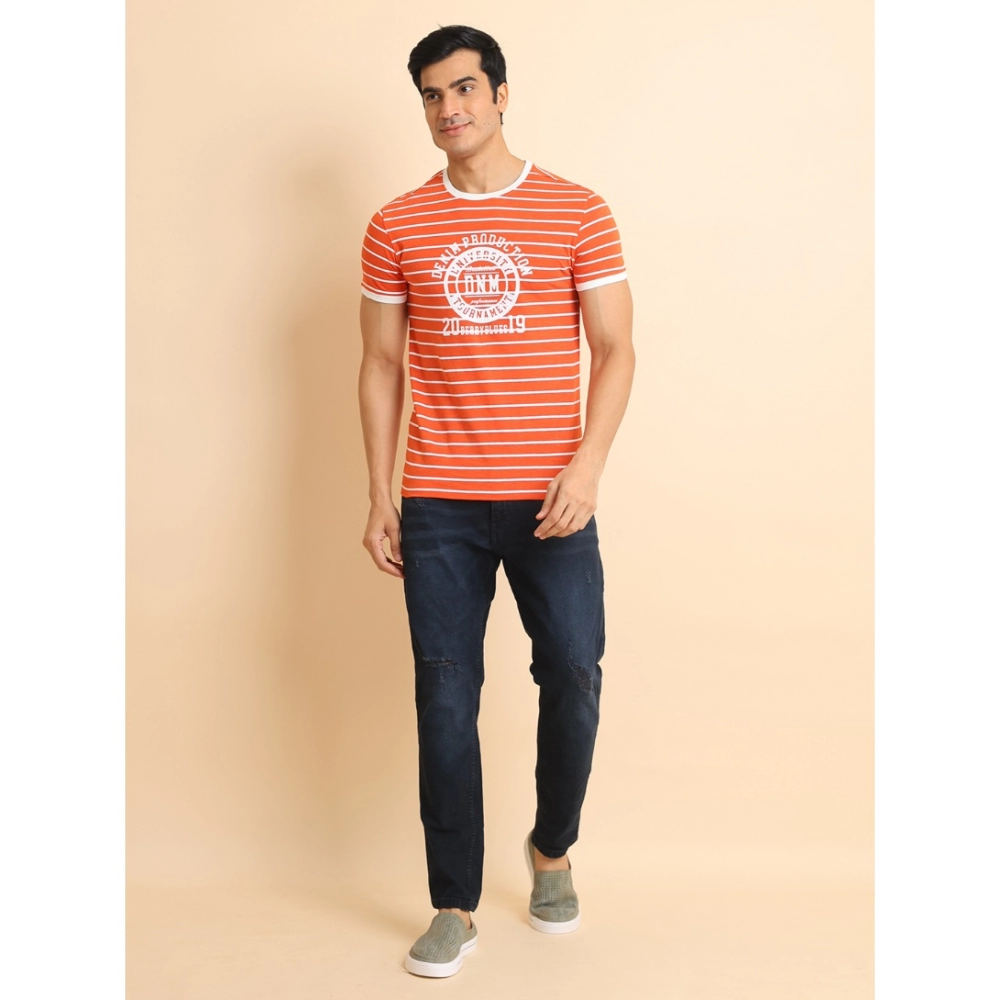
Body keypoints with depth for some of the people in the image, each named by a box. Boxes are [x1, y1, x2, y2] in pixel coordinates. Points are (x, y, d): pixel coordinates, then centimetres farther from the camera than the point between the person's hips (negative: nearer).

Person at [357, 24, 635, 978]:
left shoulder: (578, 212, 2)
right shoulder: (395, 228, 6)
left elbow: (614, 350, 0)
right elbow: (381, 366, 10)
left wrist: (588, 464, -14)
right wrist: (379, 496, 5)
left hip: (548, 499, -1)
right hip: (438, 505, 1)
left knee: (573, 677, 1)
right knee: (445, 700, 3)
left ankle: (552, 850, 30)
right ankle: (455, 909, 16)